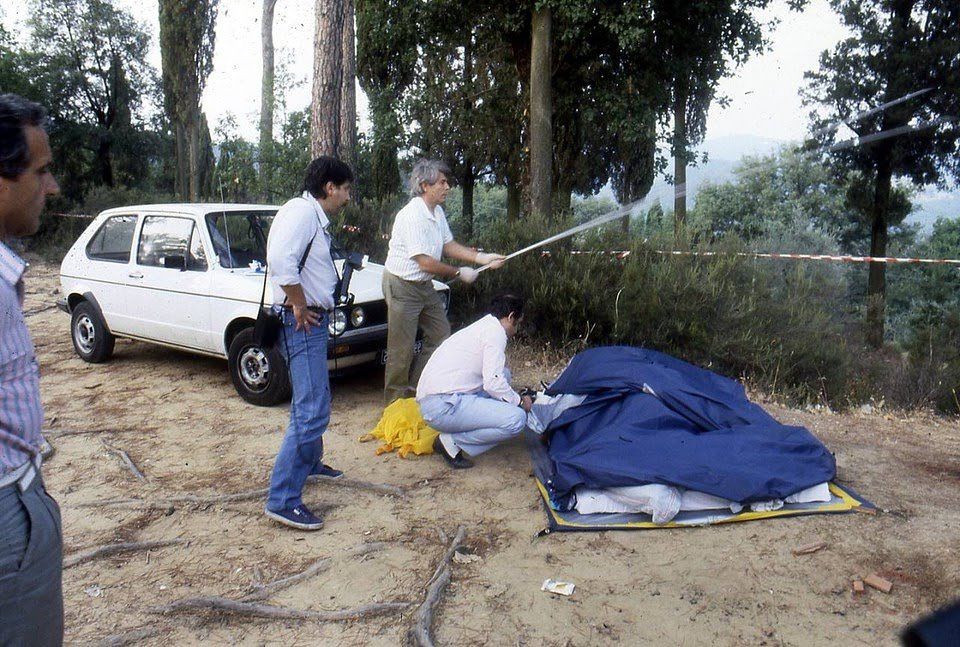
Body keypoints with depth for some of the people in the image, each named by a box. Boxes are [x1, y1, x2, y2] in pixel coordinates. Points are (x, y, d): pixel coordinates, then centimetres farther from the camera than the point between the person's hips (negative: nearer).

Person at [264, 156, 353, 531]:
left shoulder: (316, 217, 16)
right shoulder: (301, 212, -16)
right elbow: (281, 261, -31)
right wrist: (300, 306, -23)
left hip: (313, 320, 11)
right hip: (302, 322, -11)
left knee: (312, 401, 26)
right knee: (312, 412, -13)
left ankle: (310, 463, 45)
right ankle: (283, 499, -8)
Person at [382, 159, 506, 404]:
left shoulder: (437, 212, 5)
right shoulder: (412, 216, -25)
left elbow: (448, 245, 11)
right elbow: (426, 263, -25)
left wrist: (482, 257, -1)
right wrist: (459, 273, -14)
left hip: (425, 285, 9)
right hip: (402, 286, -9)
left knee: (441, 335, 12)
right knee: (402, 348, -3)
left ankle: (415, 386, 24)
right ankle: (395, 400, 10)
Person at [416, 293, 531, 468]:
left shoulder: (480, 326, 22)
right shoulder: (495, 332, -7)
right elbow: (493, 383, -17)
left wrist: (515, 397, 38)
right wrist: (520, 402, 0)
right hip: (443, 406, -10)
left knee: (503, 374, 19)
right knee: (516, 418, -16)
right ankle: (452, 442, -7)